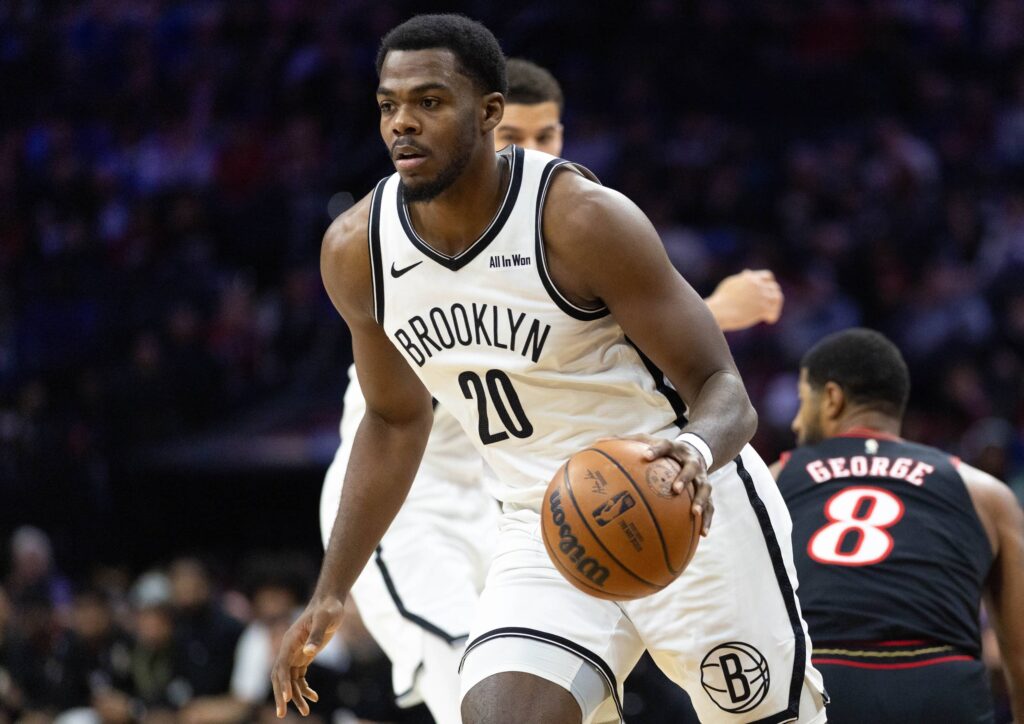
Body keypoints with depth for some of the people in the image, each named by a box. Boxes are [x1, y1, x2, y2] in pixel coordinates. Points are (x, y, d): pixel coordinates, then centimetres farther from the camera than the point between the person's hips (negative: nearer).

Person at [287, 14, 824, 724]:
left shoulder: (582, 218, -21)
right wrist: (329, 597, 10)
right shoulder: (355, 251, -5)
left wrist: (699, 448, -43)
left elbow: (723, 390, -18)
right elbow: (396, 419, 13)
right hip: (545, 533, 4)